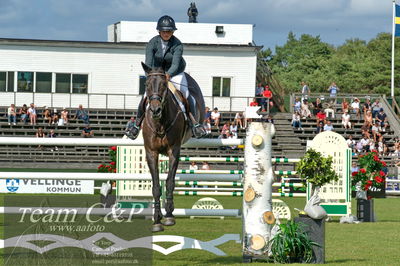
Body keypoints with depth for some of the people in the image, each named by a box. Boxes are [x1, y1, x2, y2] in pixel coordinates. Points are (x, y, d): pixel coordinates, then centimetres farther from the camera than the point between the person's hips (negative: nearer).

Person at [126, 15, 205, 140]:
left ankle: (195, 124, -6)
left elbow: (176, 63, -35)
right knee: (145, 98, -10)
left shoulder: (177, 45, -22)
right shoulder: (152, 43, -17)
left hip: (175, 73, -1)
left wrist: (169, 74, -54)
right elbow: (148, 62, -27)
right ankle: (137, 124, 6)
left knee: (187, 95, -18)